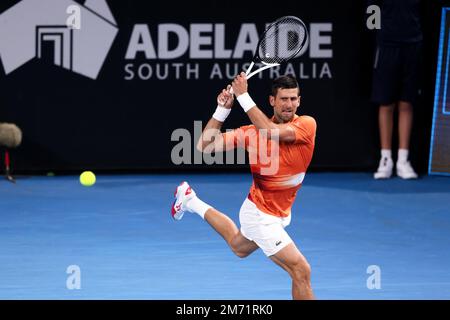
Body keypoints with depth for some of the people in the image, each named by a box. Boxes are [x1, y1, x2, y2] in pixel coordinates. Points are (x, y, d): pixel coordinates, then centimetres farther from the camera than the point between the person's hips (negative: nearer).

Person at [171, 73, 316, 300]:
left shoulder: (307, 124, -17)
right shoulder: (252, 132, -17)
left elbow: (272, 132, -36)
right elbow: (205, 146, -14)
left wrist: (243, 96, -35)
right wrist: (223, 109, -25)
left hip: (280, 215, 4)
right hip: (261, 216, -4)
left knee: (239, 247, 34)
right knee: (301, 271, -14)